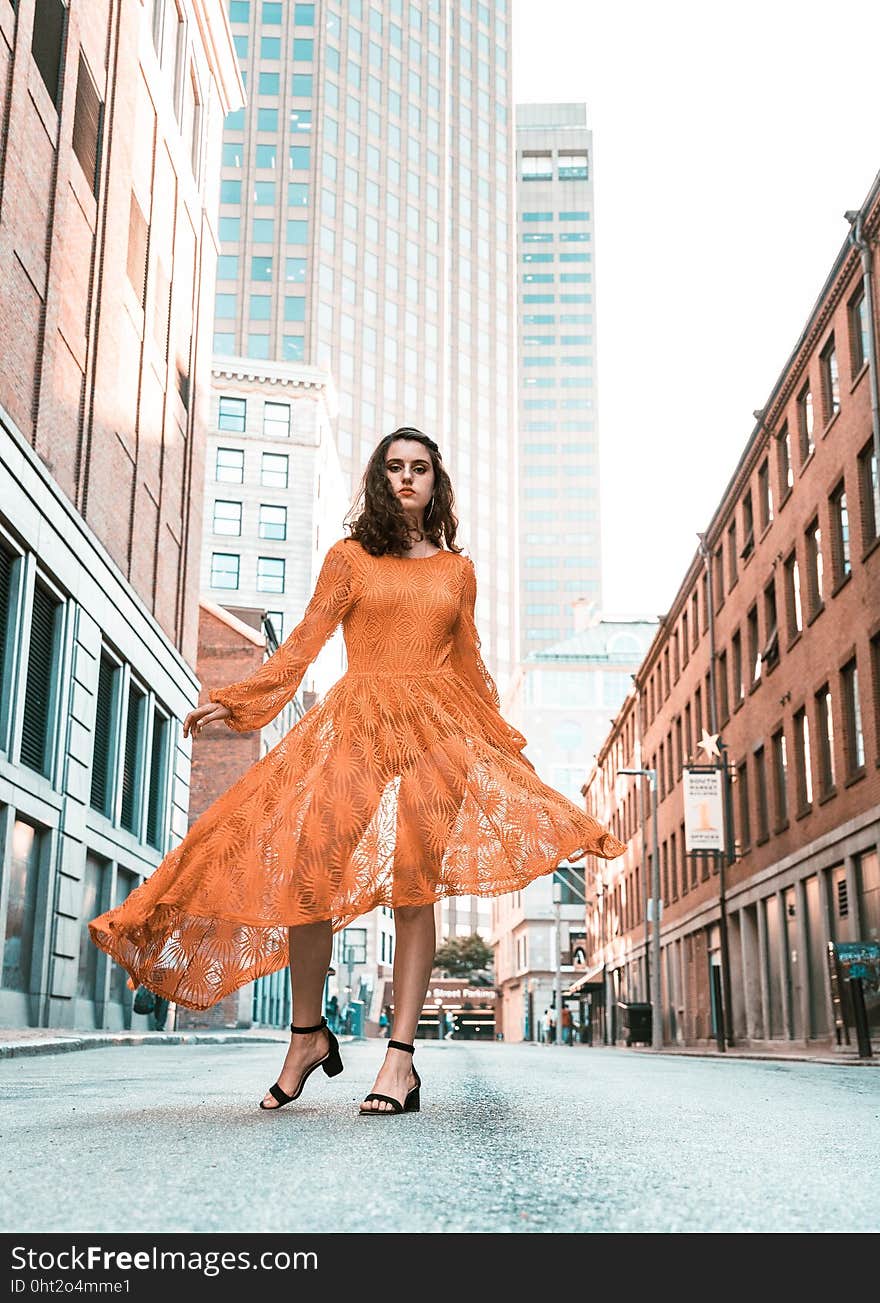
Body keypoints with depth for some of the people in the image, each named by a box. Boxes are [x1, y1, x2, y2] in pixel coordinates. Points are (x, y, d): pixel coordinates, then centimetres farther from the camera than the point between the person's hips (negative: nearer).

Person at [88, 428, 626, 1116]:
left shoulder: (458, 568, 17)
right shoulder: (349, 557, 12)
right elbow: (305, 640, 5)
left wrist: (503, 737, 17)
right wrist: (235, 699, -5)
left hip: (435, 728, 1)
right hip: (354, 724, -1)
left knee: (414, 884, -10)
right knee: (306, 869, -14)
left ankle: (401, 1056, -10)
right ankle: (308, 1033, 3)